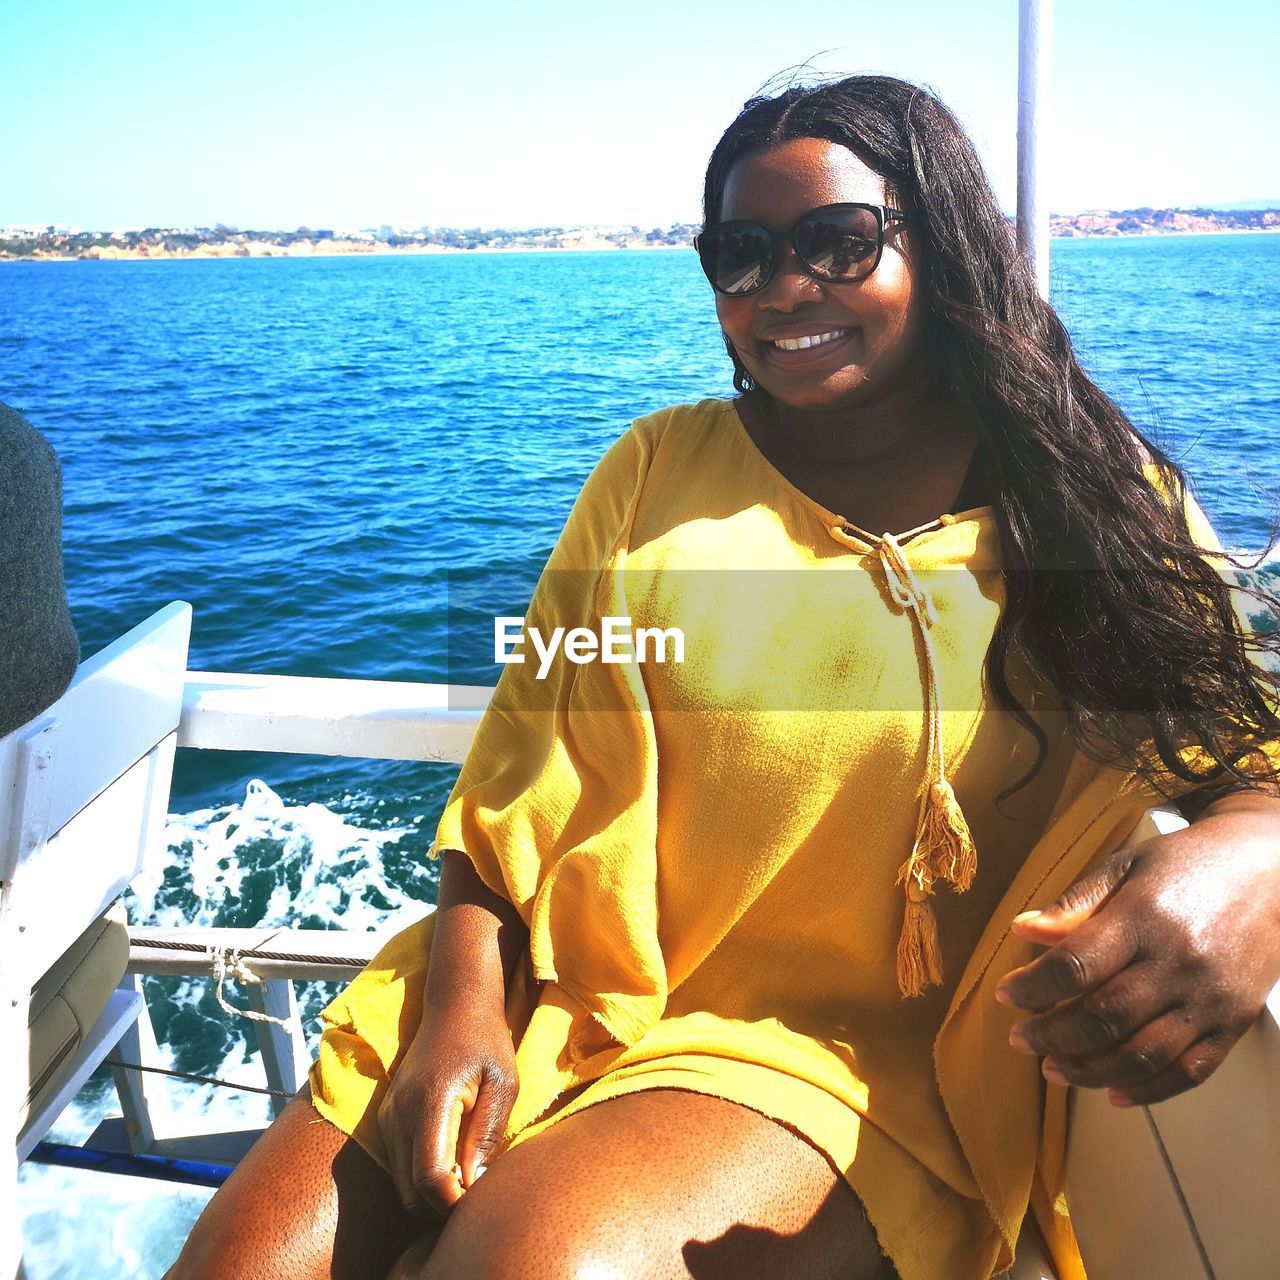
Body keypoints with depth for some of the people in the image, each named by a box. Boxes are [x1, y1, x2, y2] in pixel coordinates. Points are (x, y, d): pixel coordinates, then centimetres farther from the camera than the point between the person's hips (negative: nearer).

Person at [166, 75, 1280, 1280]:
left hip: (843, 1053, -2)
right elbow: (518, 772, 4)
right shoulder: (658, 470, 6)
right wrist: (463, 1001, -11)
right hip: (548, 1002, 3)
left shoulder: (1099, 501, 3)